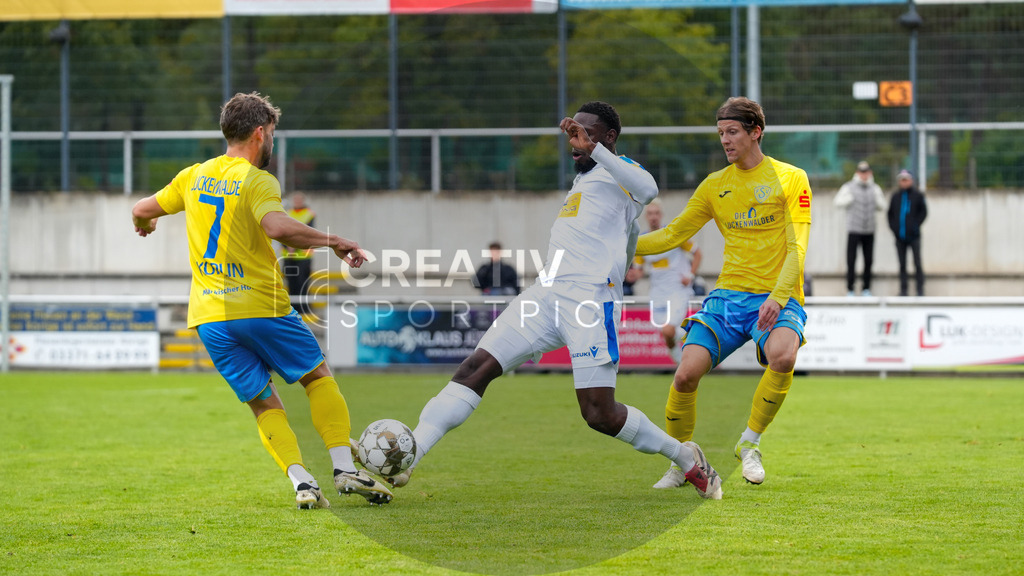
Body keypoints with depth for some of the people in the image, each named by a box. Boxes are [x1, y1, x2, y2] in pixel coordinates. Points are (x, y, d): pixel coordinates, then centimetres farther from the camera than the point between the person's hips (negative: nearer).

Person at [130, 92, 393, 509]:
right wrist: (333, 242, -18)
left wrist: (144, 223, 44)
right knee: (318, 376, 13)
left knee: (264, 403, 9)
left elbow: (142, 210, 21)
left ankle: (301, 482, -8)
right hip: (260, 306, -5)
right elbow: (278, 227, -29)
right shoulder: (257, 180, -9)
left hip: (209, 316, 5)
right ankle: (344, 468, 4)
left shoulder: (195, 176, 10)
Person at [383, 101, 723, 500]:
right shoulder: (581, 179, 28)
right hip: (545, 295, 8)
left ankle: (686, 458, 10)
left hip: (590, 298, -8)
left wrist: (592, 148, -26)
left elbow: (647, 190, -23)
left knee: (599, 415, -13)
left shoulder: (617, 170, 2)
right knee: (475, 369, -7)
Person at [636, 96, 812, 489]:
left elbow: (796, 249, -7)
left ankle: (749, 443, -11)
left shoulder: (791, 179, 1)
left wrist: (776, 298, -22)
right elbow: (674, 234, 16)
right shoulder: (715, 185, 13)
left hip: (777, 299, -3)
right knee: (686, 372, -17)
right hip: (728, 295, 3)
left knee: (782, 356, -35)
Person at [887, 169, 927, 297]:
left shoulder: (917, 195, -1)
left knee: (917, 263, -2)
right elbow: (890, 213, 14)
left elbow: (923, 212, 0)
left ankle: (920, 289, 1)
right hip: (900, 236, 3)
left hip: (913, 235, -3)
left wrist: (916, 225, -9)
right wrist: (893, 227, 1)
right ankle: (903, 289, 11)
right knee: (902, 264, 7)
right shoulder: (896, 196, 8)